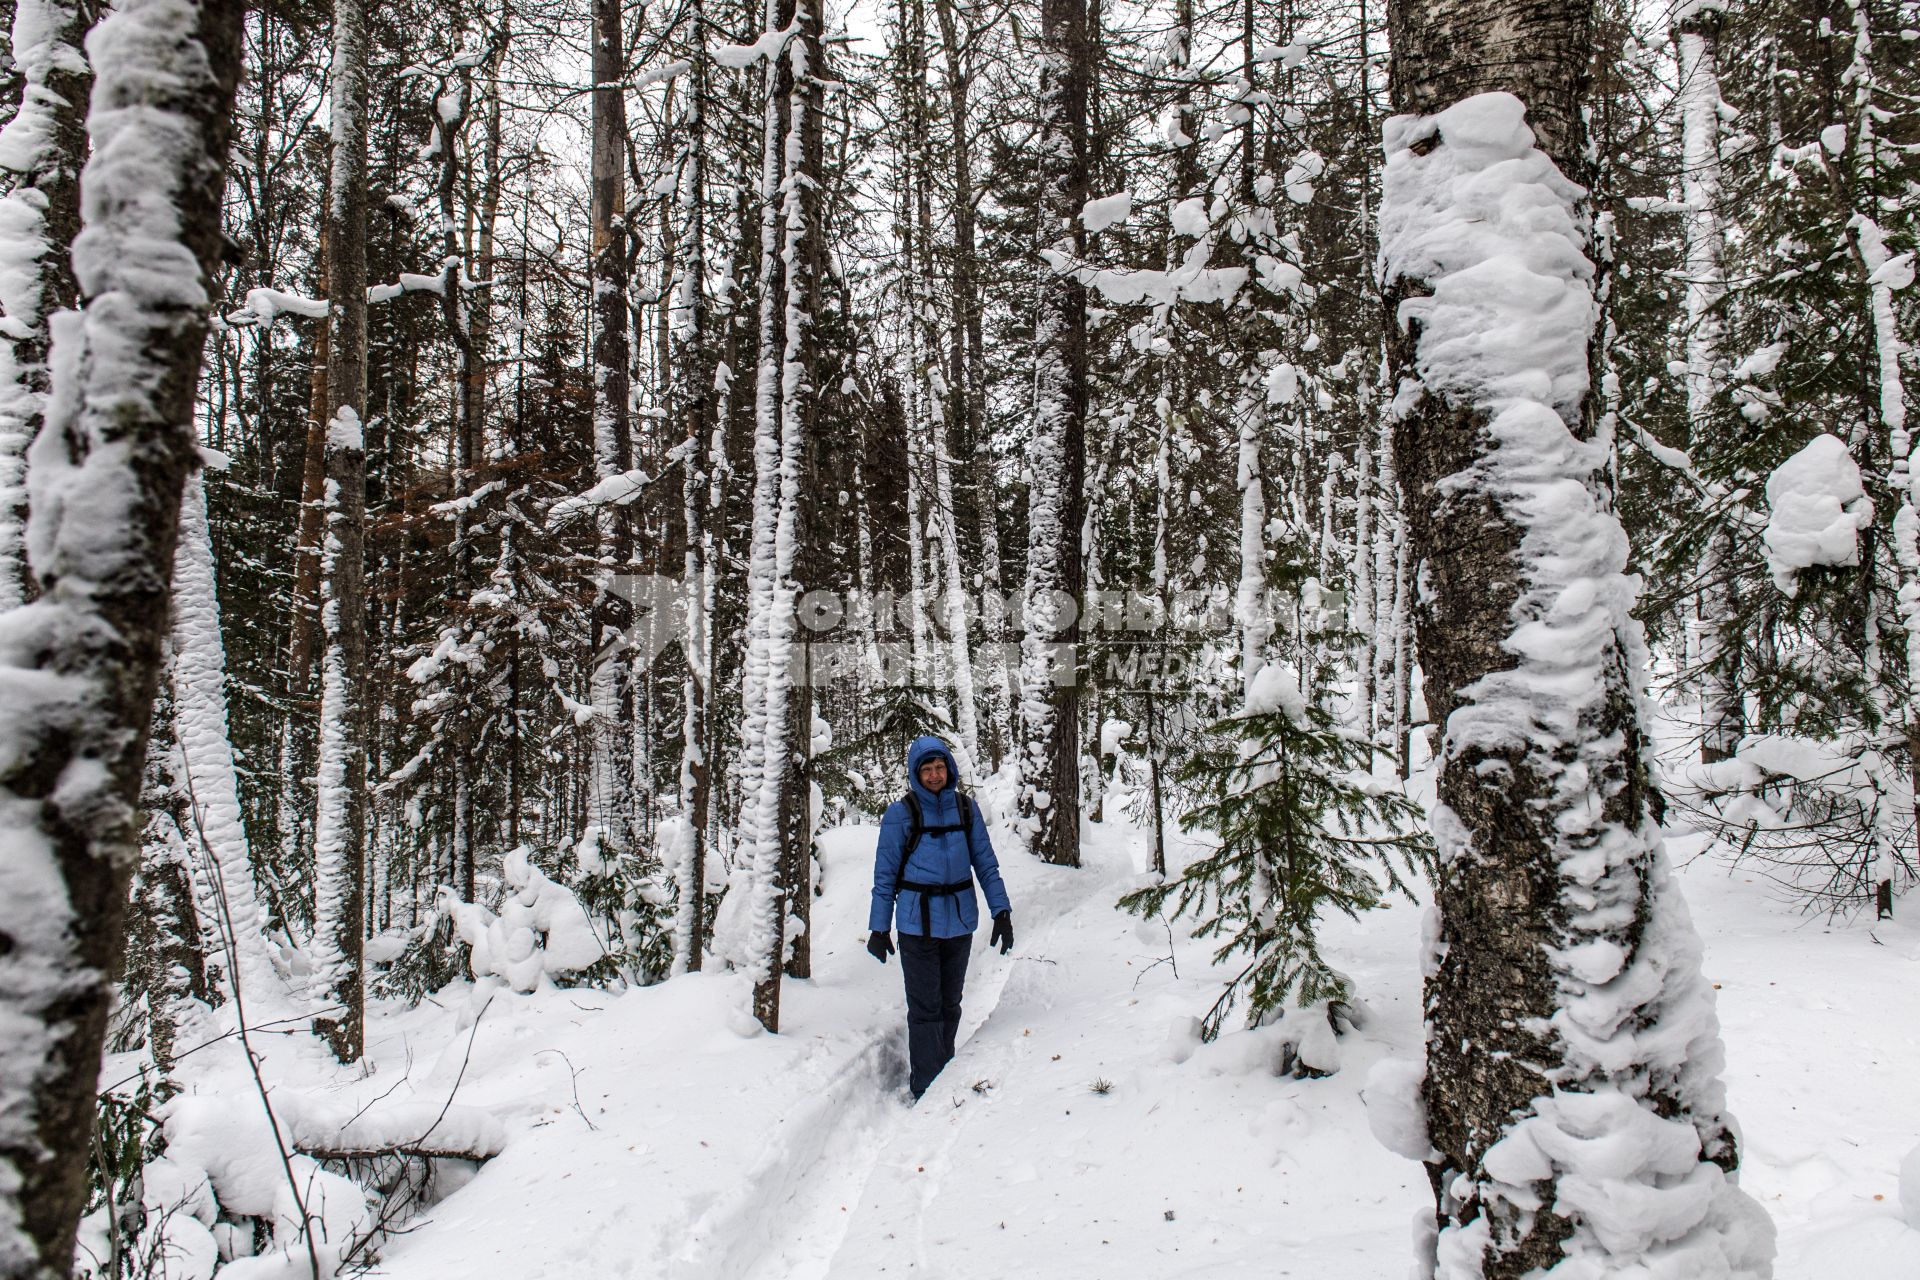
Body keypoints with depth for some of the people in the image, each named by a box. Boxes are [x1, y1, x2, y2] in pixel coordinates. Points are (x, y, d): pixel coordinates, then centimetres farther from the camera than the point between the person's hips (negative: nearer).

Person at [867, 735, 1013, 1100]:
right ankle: (927, 1088, 6)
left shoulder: (965, 808, 3)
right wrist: (878, 928, -2)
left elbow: (985, 862, 7)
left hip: (960, 920, 4)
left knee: (950, 1003, 14)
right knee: (925, 1008, -3)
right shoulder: (900, 813, -6)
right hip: (917, 923, -3)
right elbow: (885, 874, -2)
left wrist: (1001, 911, 0)